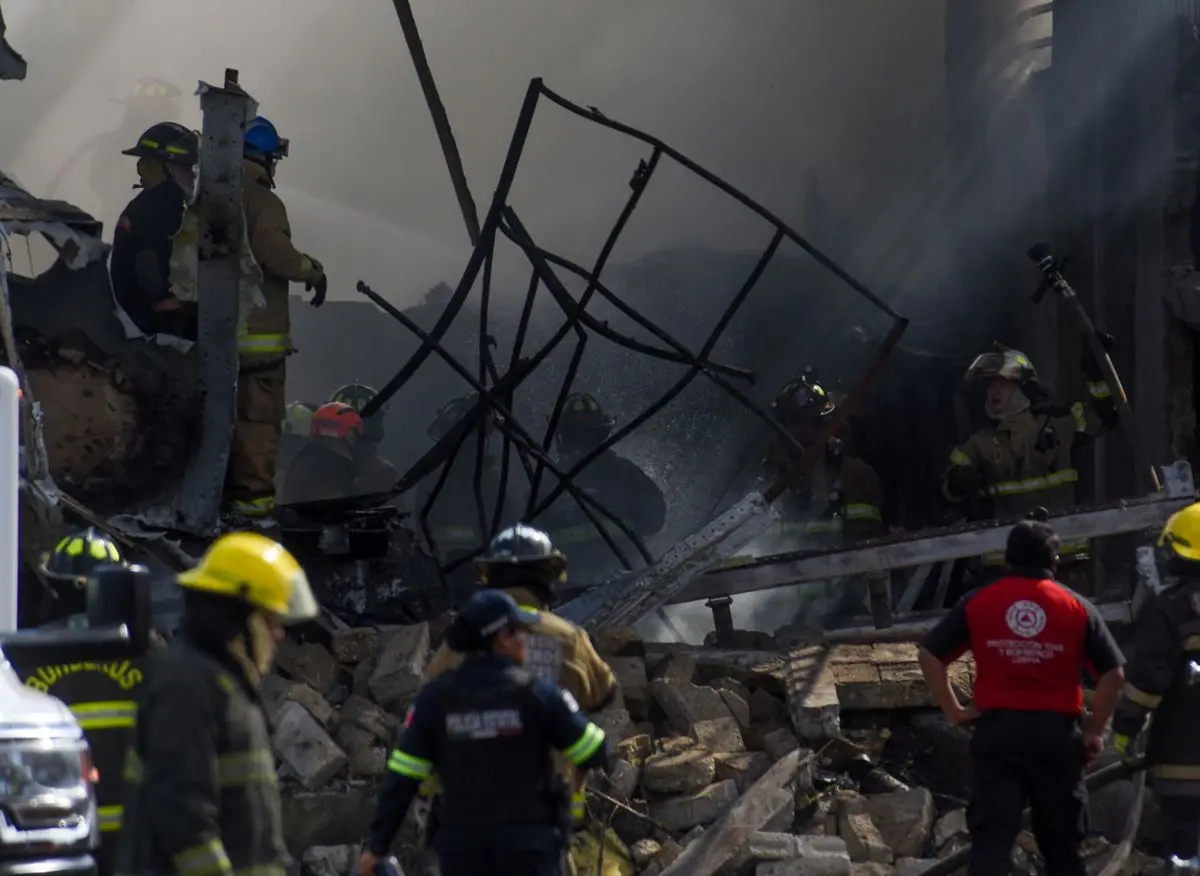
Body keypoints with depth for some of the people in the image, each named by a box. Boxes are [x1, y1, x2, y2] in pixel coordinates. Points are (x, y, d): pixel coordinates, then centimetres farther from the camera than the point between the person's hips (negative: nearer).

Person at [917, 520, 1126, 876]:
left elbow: (929, 656, 2)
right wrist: (1094, 731, 6)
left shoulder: (977, 603, 4)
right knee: (1062, 845, 11)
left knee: (991, 840, -3)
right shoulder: (1077, 607, 2)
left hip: (997, 730, 0)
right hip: (1057, 733, 0)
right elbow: (1113, 673, -2)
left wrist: (954, 711, 6)